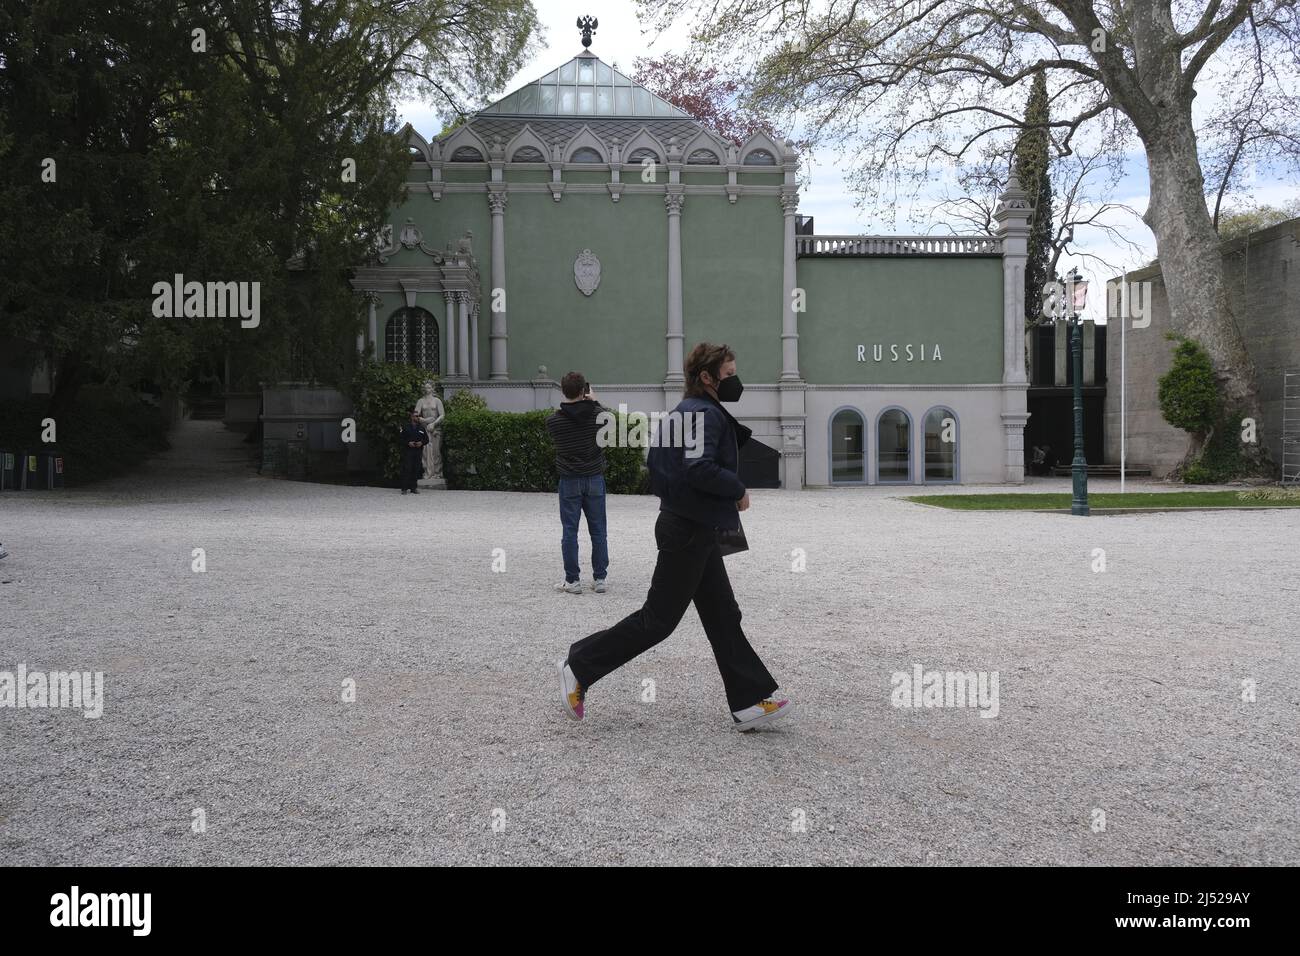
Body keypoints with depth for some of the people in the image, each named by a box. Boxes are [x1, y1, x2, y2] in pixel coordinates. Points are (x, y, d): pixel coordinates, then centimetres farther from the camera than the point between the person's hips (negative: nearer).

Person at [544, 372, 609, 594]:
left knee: (569, 531, 4)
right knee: (598, 531, 8)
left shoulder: (554, 420, -9)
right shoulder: (597, 415, -7)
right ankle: (599, 578, 12)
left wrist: (566, 406, 16)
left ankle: (572, 580, 4)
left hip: (569, 480, -1)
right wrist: (594, 401, 24)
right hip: (595, 478, 1)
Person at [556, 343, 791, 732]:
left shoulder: (689, 410, 15)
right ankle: (579, 667, 9)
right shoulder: (703, 413, -16)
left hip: (696, 530, 11)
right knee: (657, 619, -3)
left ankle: (748, 703, 14)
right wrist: (739, 491, -13)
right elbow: (700, 469, -29)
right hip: (688, 530, -11)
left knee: (723, 617, 10)